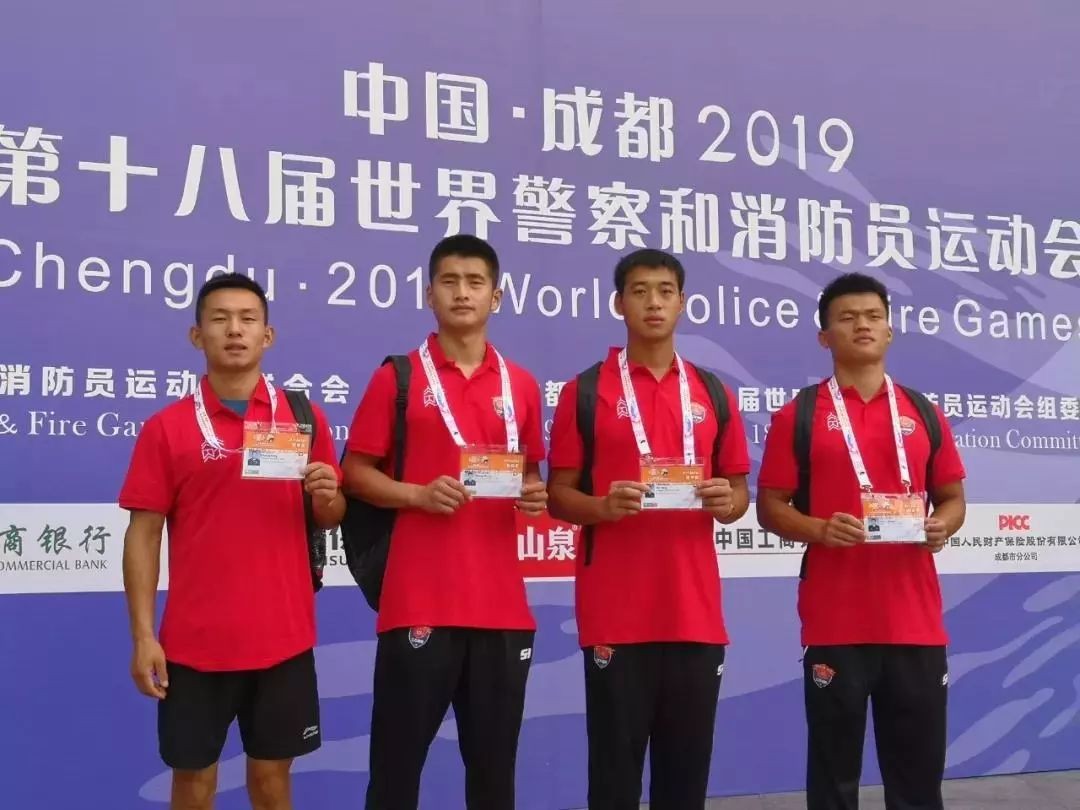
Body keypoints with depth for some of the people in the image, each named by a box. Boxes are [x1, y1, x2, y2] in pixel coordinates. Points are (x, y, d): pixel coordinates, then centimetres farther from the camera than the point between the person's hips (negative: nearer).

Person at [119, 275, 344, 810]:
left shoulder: (304, 419, 4)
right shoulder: (165, 428, -1)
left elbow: (330, 517, 11)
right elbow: (144, 534, -1)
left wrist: (327, 495, -13)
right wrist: (143, 635, -7)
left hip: (283, 636, 1)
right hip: (195, 641, -1)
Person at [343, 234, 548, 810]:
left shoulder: (521, 385, 11)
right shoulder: (397, 377, 1)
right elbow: (355, 472, 2)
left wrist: (533, 495, -1)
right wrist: (417, 493, -14)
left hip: (502, 603, 3)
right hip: (418, 601, -3)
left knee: (494, 762, 10)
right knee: (397, 756, 2)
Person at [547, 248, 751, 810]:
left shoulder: (713, 394, 11)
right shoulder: (585, 391, 2)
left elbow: (738, 492, 15)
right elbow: (558, 494, 2)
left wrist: (726, 502, -8)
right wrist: (602, 506, -18)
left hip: (696, 613, 3)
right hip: (615, 615, -3)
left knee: (687, 765, 8)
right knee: (614, 764, 2)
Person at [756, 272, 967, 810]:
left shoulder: (924, 414, 11)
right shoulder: (799, 415, 1)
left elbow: (952, 498, 16)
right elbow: (769, 507, 1)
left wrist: (941, 527, -6)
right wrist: (817, 529, -18)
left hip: (916, 622, 3)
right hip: (835, 624, -3)